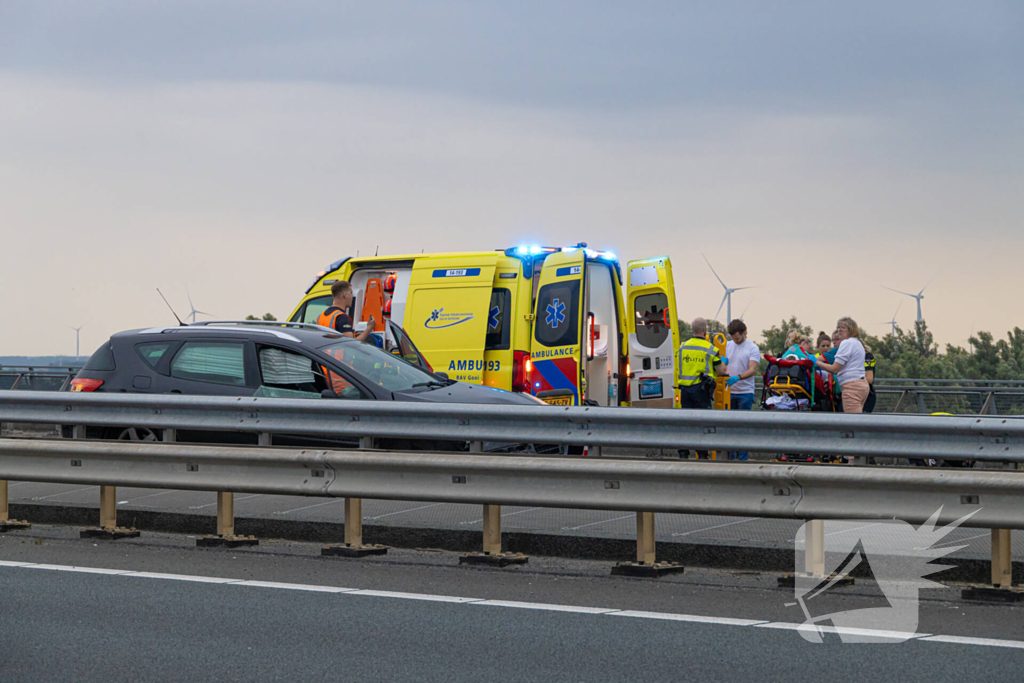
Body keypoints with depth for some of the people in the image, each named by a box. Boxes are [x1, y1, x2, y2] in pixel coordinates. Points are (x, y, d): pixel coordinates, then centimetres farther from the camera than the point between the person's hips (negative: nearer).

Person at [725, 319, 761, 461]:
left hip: (745, 392, -5)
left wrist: (738, 377, -33)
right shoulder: (728, 346, 10)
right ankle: (731, 457, 14)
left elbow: (753, 370, -17)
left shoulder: (752, 348, -7)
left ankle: (742, 458, 0)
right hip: (729, 391, 5)